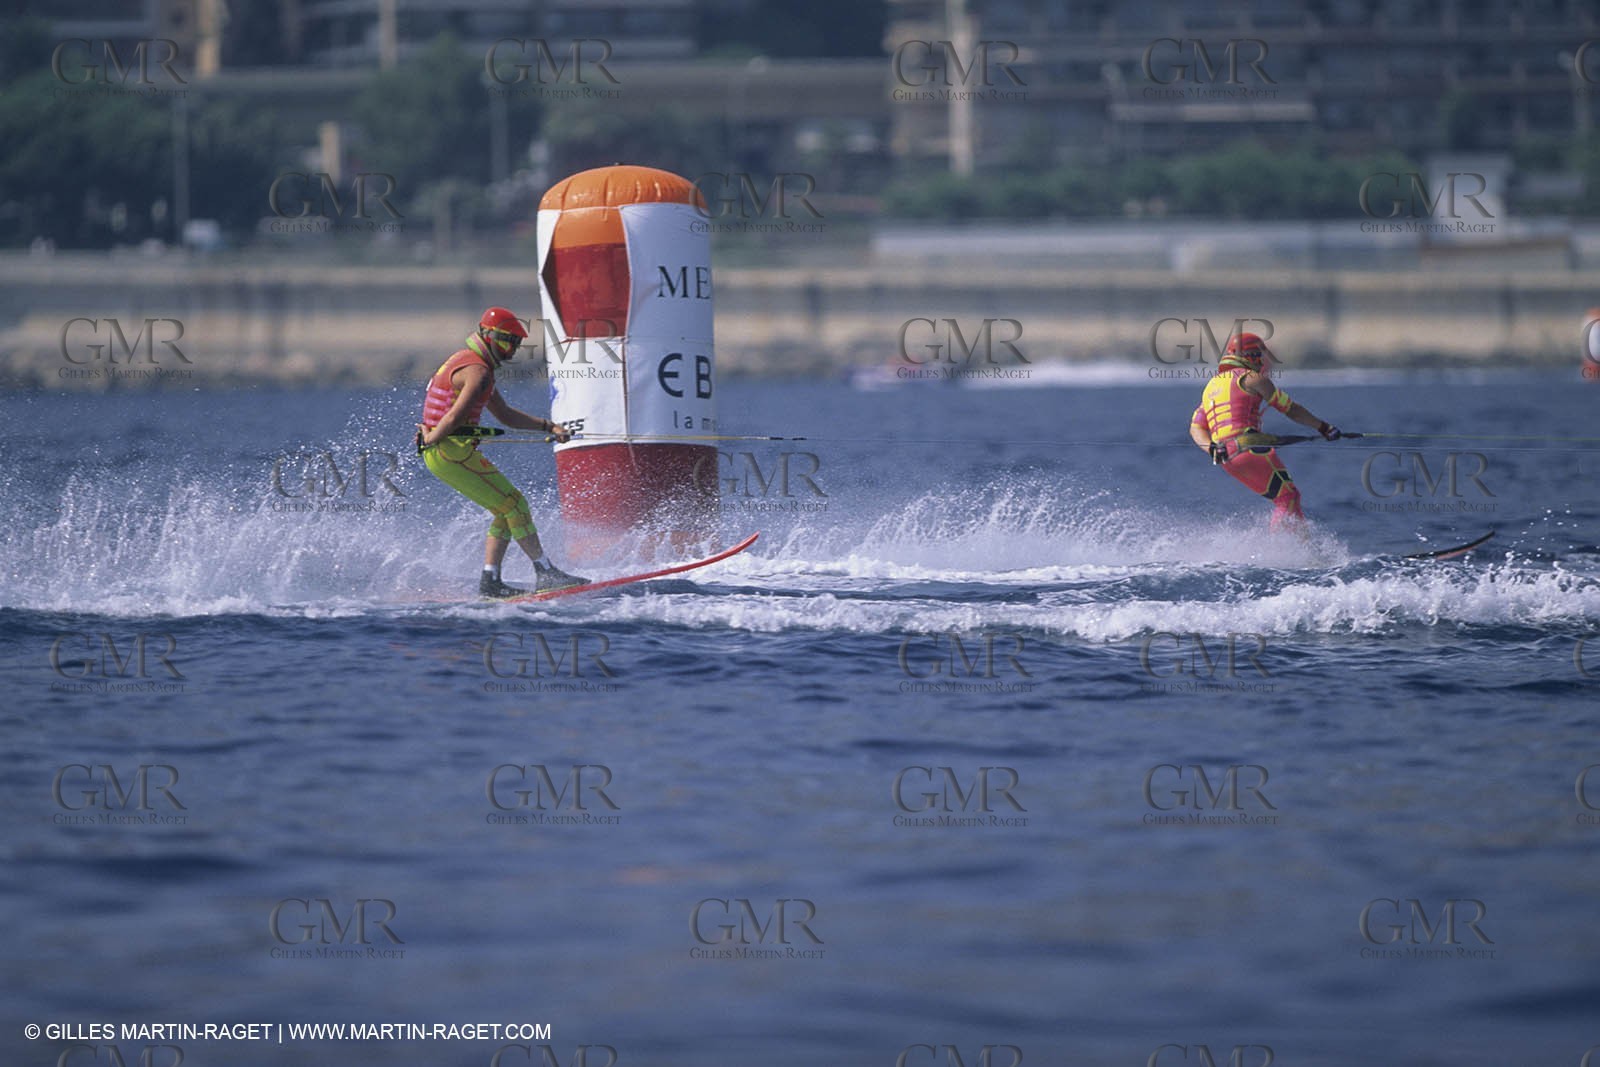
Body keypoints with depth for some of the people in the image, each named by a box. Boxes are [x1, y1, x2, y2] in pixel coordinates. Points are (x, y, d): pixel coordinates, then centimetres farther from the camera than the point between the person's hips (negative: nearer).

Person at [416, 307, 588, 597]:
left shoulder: (468, 362, 20)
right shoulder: (478, 372, -15)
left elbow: (505, 414, 25)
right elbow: (454, 417, -25)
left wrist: (548, 427, 19)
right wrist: (430, 440, -9)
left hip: (439, 454, 10)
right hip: (453, 452, -10)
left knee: (507, 511, 13)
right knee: (514, 505, -6)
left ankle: (490, 581, 10)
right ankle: (546, 574, -4)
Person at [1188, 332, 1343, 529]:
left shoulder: (1212, 386, 26)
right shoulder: (1250, 378, 3)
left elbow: (1196, 427, 12)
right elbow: (1290, 409, 6)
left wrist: (1212, 449, -5)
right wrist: (1322, 426, 15)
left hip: (1227, 460, 8)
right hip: (1250, 449, -8)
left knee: (1282, 497, 15)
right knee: (1288, 497, -8)